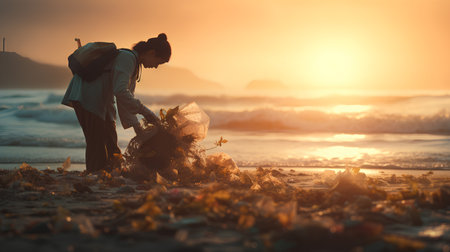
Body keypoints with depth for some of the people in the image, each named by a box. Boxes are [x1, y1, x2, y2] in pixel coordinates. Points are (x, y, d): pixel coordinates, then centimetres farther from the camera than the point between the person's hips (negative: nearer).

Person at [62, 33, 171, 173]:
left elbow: (127, 96, 12)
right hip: (87, 97, -10)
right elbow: (120, 92, -30)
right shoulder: (126, 57, -19)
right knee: (97, 143, -13)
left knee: (110, 140, 11)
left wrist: (135, 124, 1)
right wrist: (145, 112, -27)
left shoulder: (136, 64, 12)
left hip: (102, 101, 10)